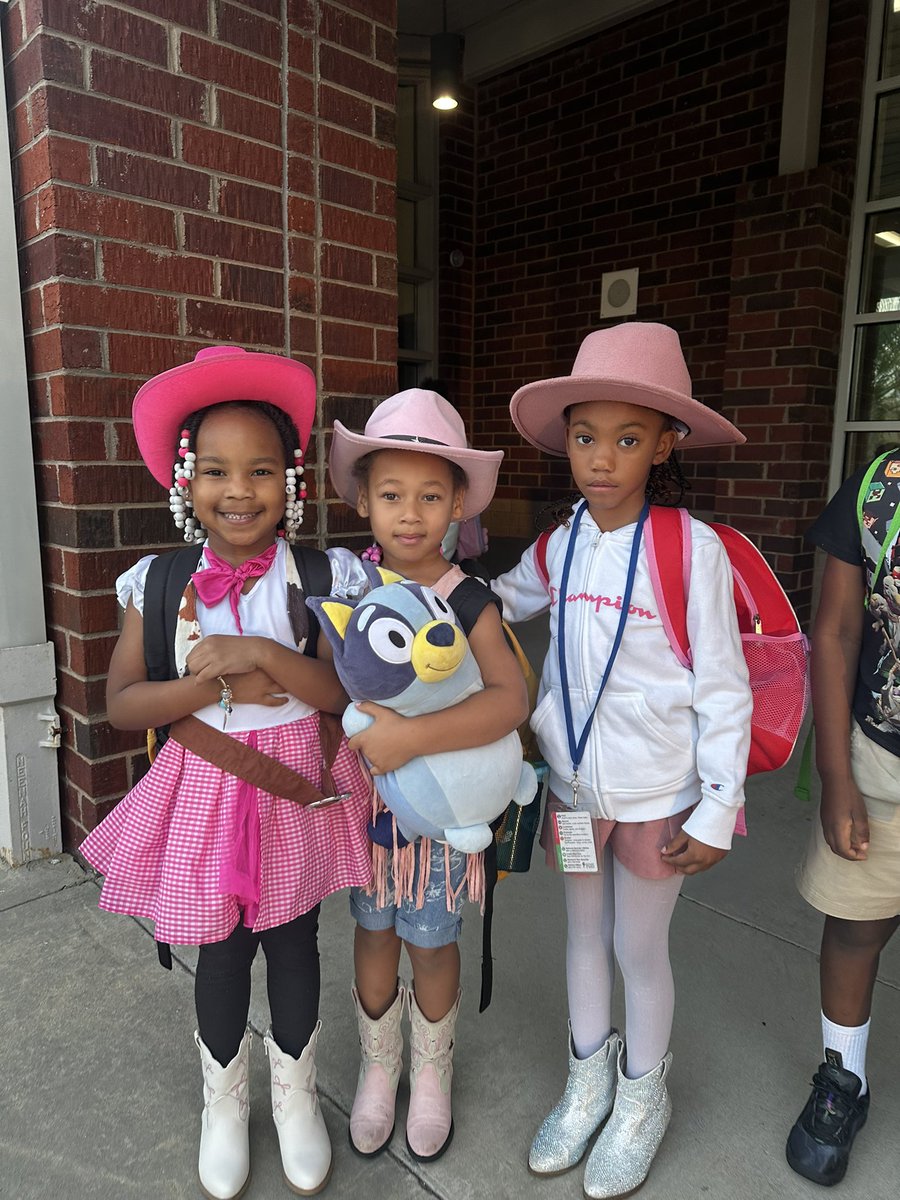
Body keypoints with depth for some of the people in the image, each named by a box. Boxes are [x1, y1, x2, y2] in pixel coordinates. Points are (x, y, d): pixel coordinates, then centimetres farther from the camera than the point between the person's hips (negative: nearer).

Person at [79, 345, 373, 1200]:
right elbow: (121, 703, -6)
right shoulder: (160, 582, -5)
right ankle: (224, 1102, 46)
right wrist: (213, 685, -20)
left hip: (298, 789, 0)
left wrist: (261, 654, -26)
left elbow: (348, 692, -15)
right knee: (221, 953, 17)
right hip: (208, 792, 1)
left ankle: (295, 1094, 45)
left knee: (293, 944, 17)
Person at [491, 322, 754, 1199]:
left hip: (657, 789, -4)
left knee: (640, 947, 14)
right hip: (573, 781, 4)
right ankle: (588, 1084, 47)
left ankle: (642, 1099, 44)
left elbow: (722, 688, -12)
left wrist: (718, 809, -10)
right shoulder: (557, 547, -3)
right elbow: (494, 602, 15)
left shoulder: (692, 549, -17)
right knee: (584, 933, 21)